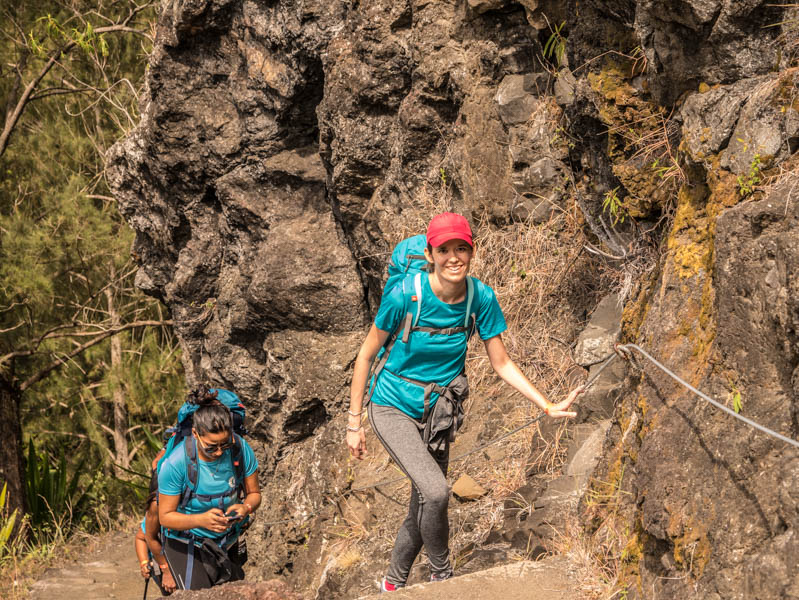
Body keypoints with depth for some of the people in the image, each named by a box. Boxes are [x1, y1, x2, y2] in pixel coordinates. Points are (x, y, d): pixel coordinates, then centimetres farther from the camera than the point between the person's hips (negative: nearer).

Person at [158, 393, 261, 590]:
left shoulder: (240, 448, -16)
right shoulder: (175, 463, -26)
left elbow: (254, 493, -2)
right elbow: (165, 516, -17)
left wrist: (246, 508, -26)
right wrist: (201, 520, -35)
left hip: (228, 544, 4)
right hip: (186, 544, -4)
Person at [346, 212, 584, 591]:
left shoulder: (481, 298, -12)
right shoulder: (406, 294, -22)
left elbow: (501, 363, -1)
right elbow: (367, 354, -10)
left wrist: (547, 406, -10)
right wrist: (354, 423, -8)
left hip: (437, 412, 4)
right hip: (393, 406, -4)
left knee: (421, 510, 13)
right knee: (435, 490, -25)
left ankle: (393, 583, 39)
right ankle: (442, 575, -1)